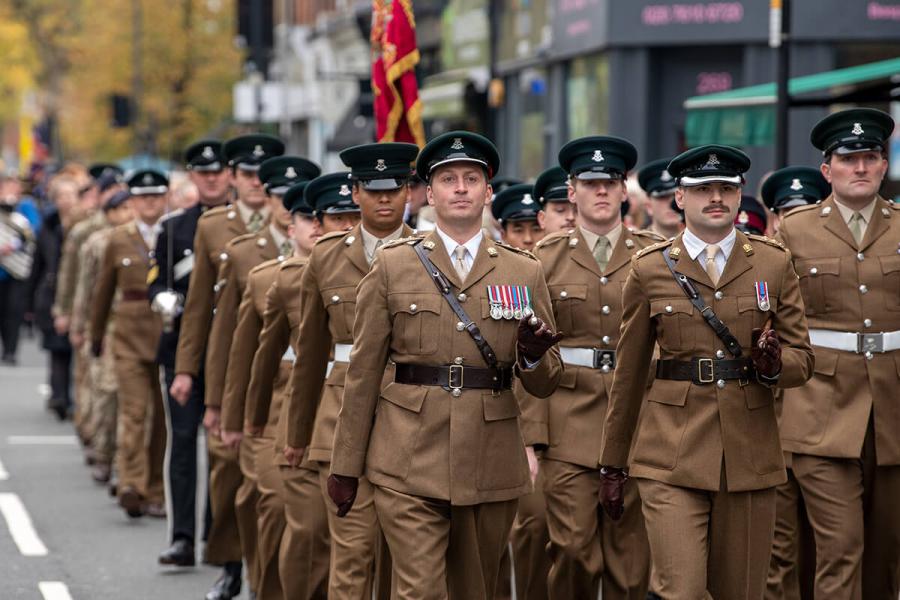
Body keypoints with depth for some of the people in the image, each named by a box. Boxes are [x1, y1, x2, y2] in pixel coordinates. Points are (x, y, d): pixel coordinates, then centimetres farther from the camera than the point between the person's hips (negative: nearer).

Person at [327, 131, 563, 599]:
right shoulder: (392, 266, 4)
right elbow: (363, 373, 6)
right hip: (410, 462, -2)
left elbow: (544, 384, 10)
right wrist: (346, 467, 5)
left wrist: (533, 354, -14)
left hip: (491, 468, 2)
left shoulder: (524, 272, 8)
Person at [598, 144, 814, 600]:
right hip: (672, 455, -2)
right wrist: (612, 465, 11)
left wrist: (774, 364, -16)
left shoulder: (774, 264, 6)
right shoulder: (650, 269, 4)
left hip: (750, 455, 2)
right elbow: (628, 374, 9)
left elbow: (802, 360, 9)